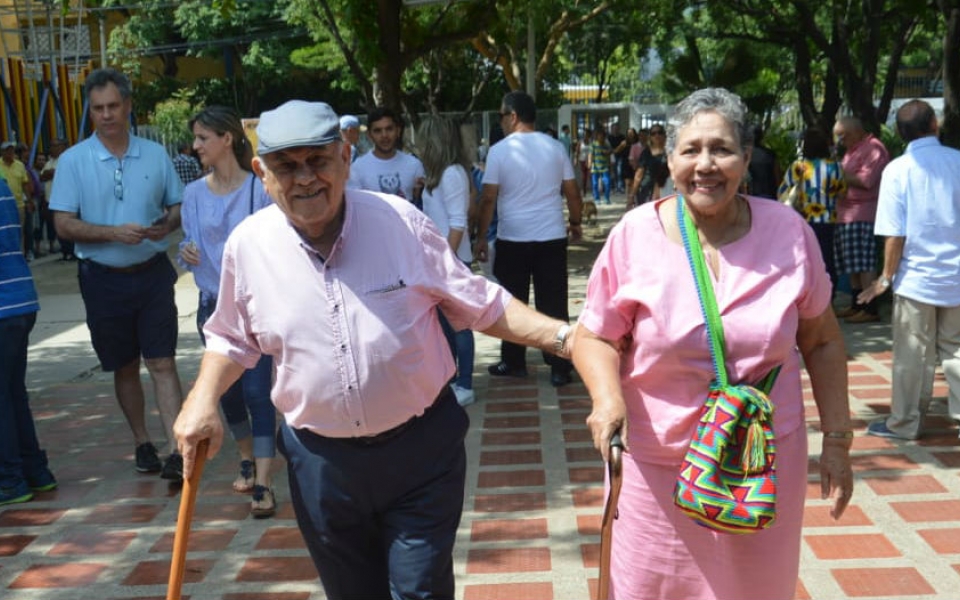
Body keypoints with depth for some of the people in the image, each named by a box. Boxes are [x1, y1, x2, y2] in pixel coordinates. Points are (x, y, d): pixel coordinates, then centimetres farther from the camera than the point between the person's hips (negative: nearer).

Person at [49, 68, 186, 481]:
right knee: (125, 368, 11)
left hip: (152, 274, 0)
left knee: (162, 362, -5)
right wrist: (114, 233, -20)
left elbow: (178, 207, 10)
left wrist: (168, 224, -13)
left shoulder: (155, 154, 4)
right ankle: (142, 444, 26)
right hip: (104, 279, 0)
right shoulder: (73, 161, -2)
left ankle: (177, 452, -7)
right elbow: (63, 225, -6)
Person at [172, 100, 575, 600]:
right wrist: (203, 399, -4)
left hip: (421, 449, -2)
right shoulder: (248, 244, -5)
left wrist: (563, 336, -15)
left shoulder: (400, 220, -11)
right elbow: (233, 338, 12)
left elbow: (481, 304, -4)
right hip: (321, 460, 2)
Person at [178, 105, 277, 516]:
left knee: (257, 390, -8)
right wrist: (186, 252, -10)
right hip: (213, 306, 5)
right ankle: (247, 460, 36)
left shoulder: (259, 190, -9)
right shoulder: (194, 194, 4)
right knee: (227, 391, 14)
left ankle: (263, 485, -5)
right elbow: (190, 243, 12)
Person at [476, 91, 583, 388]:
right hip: (552, 237, 2)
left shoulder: (499, 151, -6)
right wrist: (575, 223, 21)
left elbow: (488, 199, -6)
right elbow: (572, 192, 6)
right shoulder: (555, 147, 2)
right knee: (554, 305, 5)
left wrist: (481, 236, 3)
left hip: (512, 239, -2)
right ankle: (559, 368, 7)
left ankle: (513, 363, 20)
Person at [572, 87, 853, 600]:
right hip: (659, 462, -1)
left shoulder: (788, 231, -5)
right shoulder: (635, 235, -9)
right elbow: (595, 335, -1)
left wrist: (836, 441, 5)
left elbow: (822, 342, 6)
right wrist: (607, 395, -22)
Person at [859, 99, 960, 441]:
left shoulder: (897, 170, -9)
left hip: (917, 277, -3)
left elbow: (895, 233, -12)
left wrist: (886, 277, -1)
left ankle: (905, 423, 14)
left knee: (912, 356, 5)